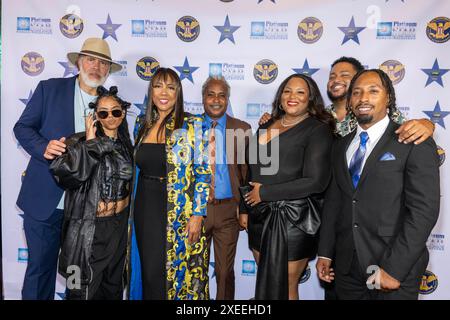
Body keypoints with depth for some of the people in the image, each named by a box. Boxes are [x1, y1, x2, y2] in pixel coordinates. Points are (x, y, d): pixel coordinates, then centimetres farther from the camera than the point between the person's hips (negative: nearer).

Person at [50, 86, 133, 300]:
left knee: (114, 285, 21)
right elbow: (66, 170, -32)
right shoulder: (81, 141, -12)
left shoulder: (125, 143, 5)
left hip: (120, 223, 5)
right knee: (86, 289, 9)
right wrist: (90, 140, -24)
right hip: (90, 226, -5)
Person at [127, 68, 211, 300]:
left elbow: (203, 172, -9)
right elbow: (138, 170, 15)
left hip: (178, 213, -4)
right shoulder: (144, 126, 9)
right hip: (145, 210, 5)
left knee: (176, 273, 4)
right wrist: (133, 211, 13)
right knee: (149, 274, 12)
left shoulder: (193, 124, -6)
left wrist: (197, 214, -14)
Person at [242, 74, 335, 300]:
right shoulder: (267, 126, 10)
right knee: (265, 282, 18)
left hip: (295, 219, -6)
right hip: (261, 216, 6)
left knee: (284, 287, 10)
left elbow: (316, 181, -19)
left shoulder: (318, 129, -10)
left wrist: (265, 193, -15)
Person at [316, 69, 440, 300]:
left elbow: (424, 209, -13)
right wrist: (325, 253, 6)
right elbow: (333, 200, 10)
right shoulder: (341, 146, 10)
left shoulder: (415, 144, -6)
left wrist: (394, 268, -17)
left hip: (395, 269, -4)